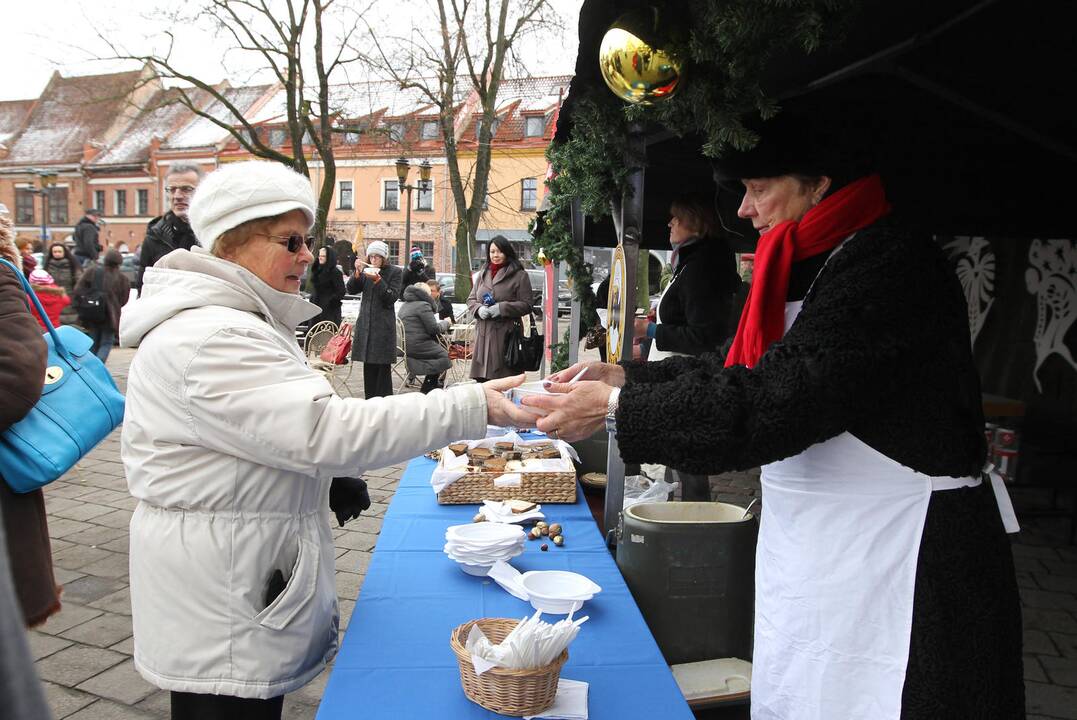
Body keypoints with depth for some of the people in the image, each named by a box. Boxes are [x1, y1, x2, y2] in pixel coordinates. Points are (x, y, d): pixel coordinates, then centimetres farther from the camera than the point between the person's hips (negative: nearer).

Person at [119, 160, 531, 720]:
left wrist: (330, 479, 6)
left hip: (258, 566, 10)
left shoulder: (232, 321, 12)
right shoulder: (210, 338, -25)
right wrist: (473, 407, -32)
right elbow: (328, 429, -32)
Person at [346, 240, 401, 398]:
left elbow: (392, 297, -8)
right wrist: (357, 273, -10)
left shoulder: (395, 272, -1)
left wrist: (377, 280, -17)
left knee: (383, 366, -4)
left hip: (384, 324, -4)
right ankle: (370, 400, 15)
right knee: (368, 366, 8)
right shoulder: (366, 270, 10)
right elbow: (351, 290, 4)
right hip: (366, 323, 4)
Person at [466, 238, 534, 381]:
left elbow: (526, 305, -4)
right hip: (483, 335, 5)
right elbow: (471, 300, 20)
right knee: (481, 380, 4)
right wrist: (479, 309, -3)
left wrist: (502, 308, -16)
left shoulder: (519, 275, 1)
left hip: (506, 335, -5)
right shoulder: (483, 274, 18)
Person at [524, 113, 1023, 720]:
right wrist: (625, 376, 4)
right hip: (822, 551, 9)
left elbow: (780, 401, -27)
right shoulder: (817, 266, 11)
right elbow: (743, 374, 13)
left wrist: (617, 409, -22)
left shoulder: (890, 265, -19)